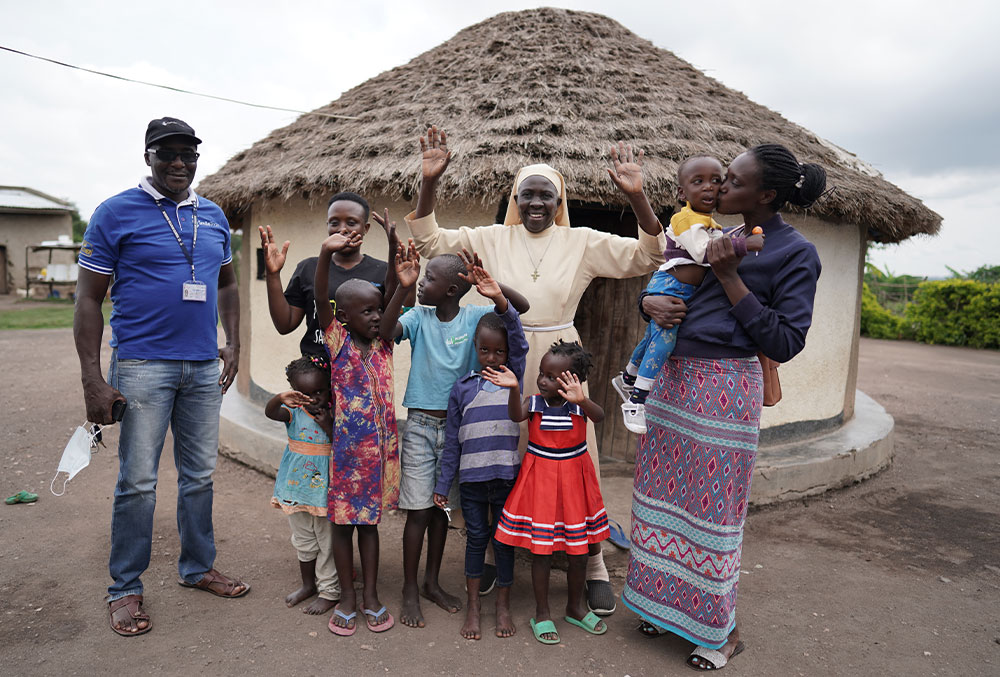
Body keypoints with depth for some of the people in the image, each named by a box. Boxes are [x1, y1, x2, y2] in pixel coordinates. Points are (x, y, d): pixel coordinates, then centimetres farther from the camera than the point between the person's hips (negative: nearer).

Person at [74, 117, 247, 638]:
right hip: (143, 365, -4)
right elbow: (89, 298, -5)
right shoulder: (117, 213, -4)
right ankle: (125, 589, 19)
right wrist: (92, 379, -11)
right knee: (138, 482, 1)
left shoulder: (213, 216, 11)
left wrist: (233, 343, 9)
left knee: (200, 476, 13)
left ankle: (197, 568, 30)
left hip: (205, 367, 5)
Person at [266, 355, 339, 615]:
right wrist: (280, 398, -45)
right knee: (303, 541, 20)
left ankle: (329, 591, 22)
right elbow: (270, 412, -25)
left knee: (327, 542, 7)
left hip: (325, 489, -3)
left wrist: (328, 426, -25)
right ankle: (308, 584, 39)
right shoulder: (294, 412, -4)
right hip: (296, 488, 3)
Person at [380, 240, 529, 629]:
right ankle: (410, 590, 18)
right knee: (418, 509, 1)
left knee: (442, 507, 15)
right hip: (421, 424, -1)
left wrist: (495, 289, -32)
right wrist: (402, 287, -32)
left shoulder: (475, 316, -5)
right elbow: (386, 333, -23)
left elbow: (522, 307, -13)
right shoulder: (419, 317, -6)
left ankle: (432, 582, 31)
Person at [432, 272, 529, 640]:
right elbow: (452, 442, 4)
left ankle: (503, 605, 29)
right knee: (476, 539, 13)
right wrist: (442, 485, 4)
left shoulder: (514, 378, 1)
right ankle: (473, 605, 29)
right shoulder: (462, 388, 1)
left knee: (504, 540, 12)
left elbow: (519, 340, -15)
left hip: (507, 476, 0)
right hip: (471, 479, 0)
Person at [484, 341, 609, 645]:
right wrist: (514, 388, -45)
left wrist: (581, 400, -50)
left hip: (573, 481, 1)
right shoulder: (534, 402, -7)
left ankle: (575, 607, 35)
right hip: (540, 480, -1)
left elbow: (599, 416, -29)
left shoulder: (579, 404, -9)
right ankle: (542, 613, 23)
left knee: (579, 549, 12)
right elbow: (516, 416, -27)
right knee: (541, 549, 5)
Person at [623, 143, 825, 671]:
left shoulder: (795, 253, -6)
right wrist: (649, 301, -5)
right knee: (664, 494, 13)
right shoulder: (713, 236, 13)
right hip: (673, 379, 7)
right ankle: (668, 604, 33)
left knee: (714, 508, 3)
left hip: (725, 388, -7)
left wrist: (730, 278, -16)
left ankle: (723, 631, 24)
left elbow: (784, 343, -12)